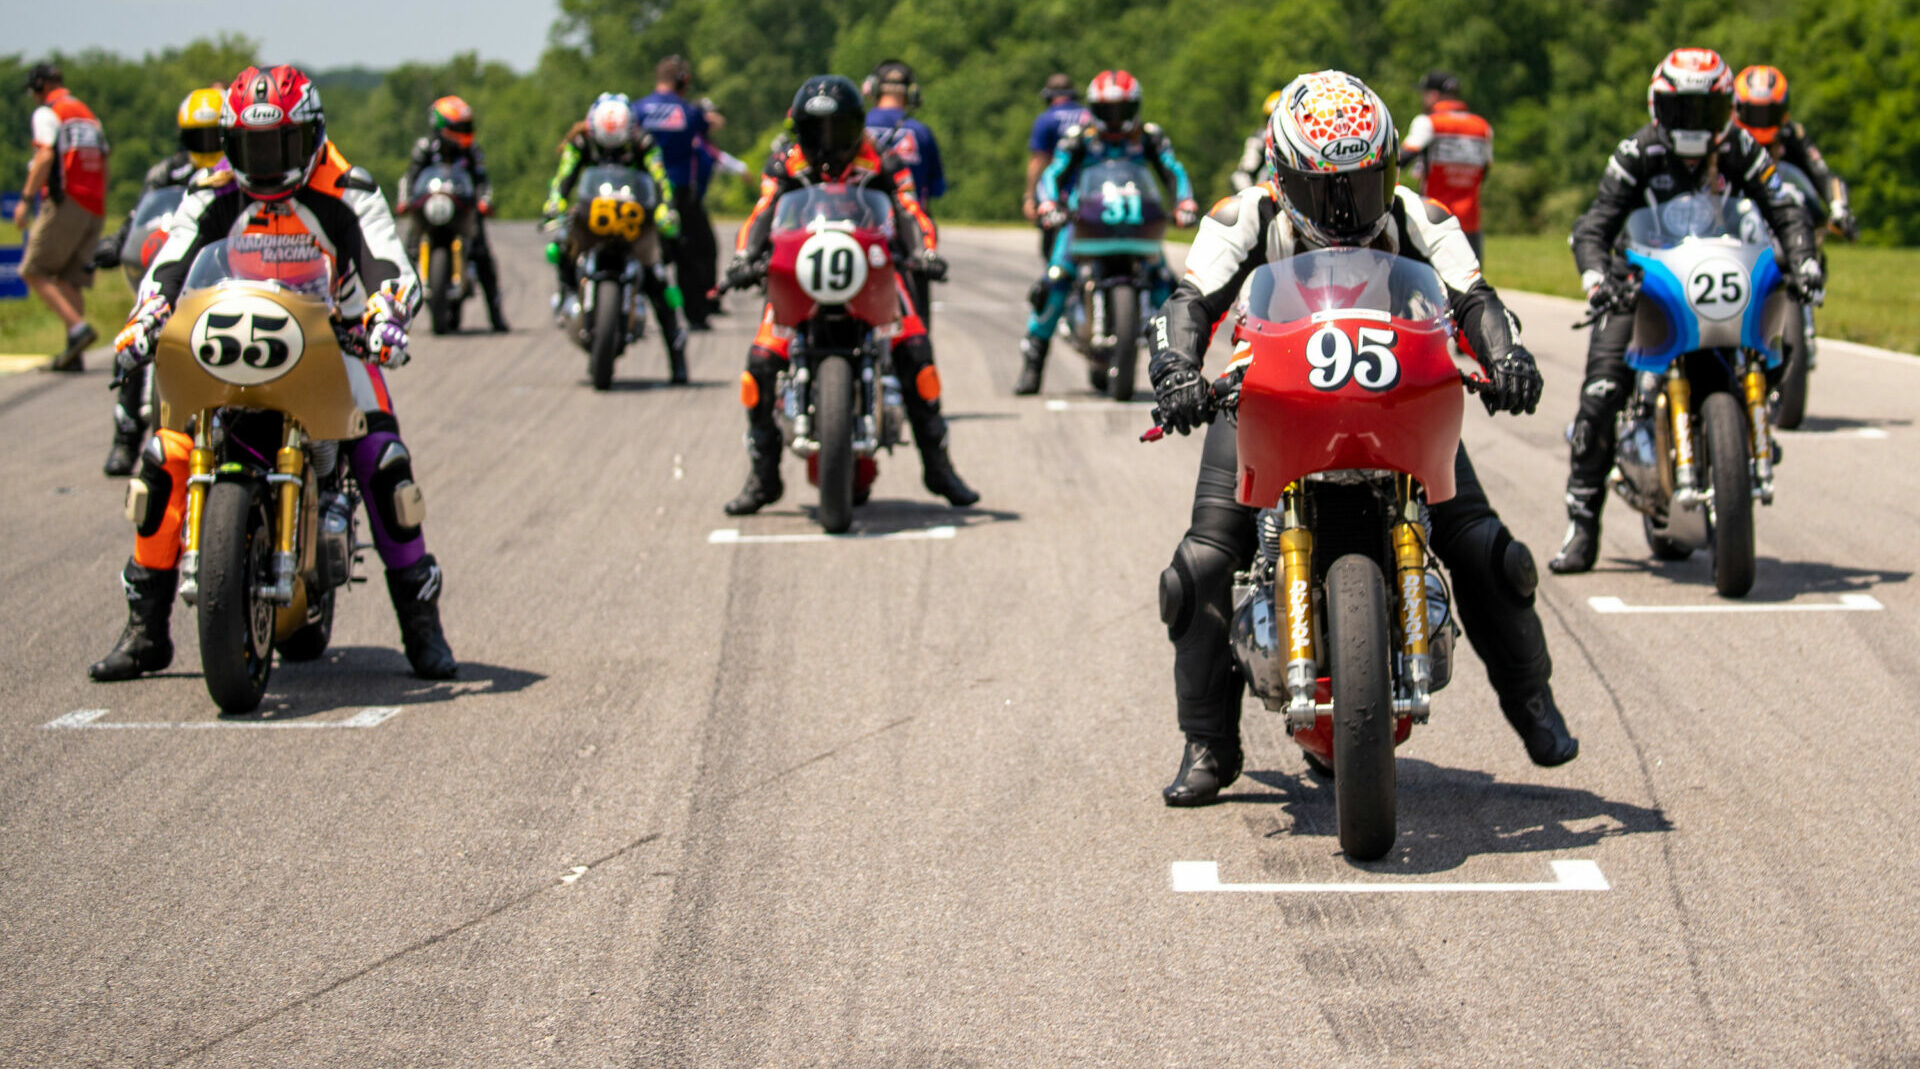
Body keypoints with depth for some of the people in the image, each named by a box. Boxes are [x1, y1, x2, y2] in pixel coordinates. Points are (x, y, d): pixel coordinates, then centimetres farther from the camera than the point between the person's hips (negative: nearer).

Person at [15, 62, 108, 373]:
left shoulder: (47, 113, -1)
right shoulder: (89, 115, 22)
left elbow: (45, 156, -15)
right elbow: (104, 163, 20)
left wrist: (26, 198, -14)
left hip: (65, 202, -7)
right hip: (94, 206, 7)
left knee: (34, 271, -4)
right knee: (70, 279, 6)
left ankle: (78, 326, -21)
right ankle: (74, 354, -3)